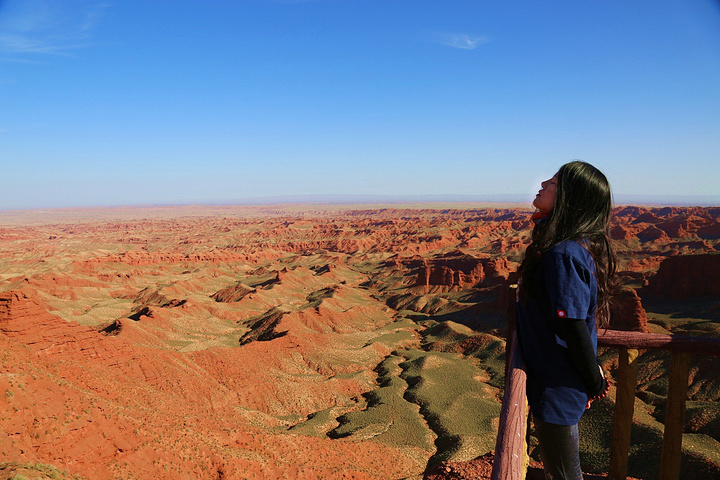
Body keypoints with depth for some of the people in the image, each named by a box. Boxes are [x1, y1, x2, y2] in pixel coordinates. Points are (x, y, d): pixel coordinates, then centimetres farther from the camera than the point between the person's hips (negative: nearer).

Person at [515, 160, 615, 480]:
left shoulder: (563, 256, -29)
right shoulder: (577, 248, 2)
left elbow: (575, 330, -26)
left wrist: (595, 385, -12)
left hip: (557, 390, -9)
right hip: (558, 383, 9)